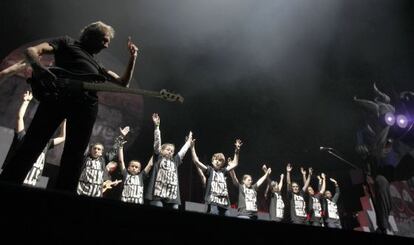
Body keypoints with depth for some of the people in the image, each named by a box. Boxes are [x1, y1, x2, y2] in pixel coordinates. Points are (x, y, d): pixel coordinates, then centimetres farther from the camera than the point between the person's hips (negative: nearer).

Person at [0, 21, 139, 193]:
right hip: (59, 92, -4)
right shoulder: (67, 43, 25)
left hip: (87, 103, 5)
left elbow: (123, 82, 36)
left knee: (74, 155, -5)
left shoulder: (97, 66, 39)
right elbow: (31, 51, 13)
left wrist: (132, 57, 26)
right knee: (33, 143, -13)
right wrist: (39, 68, -12)